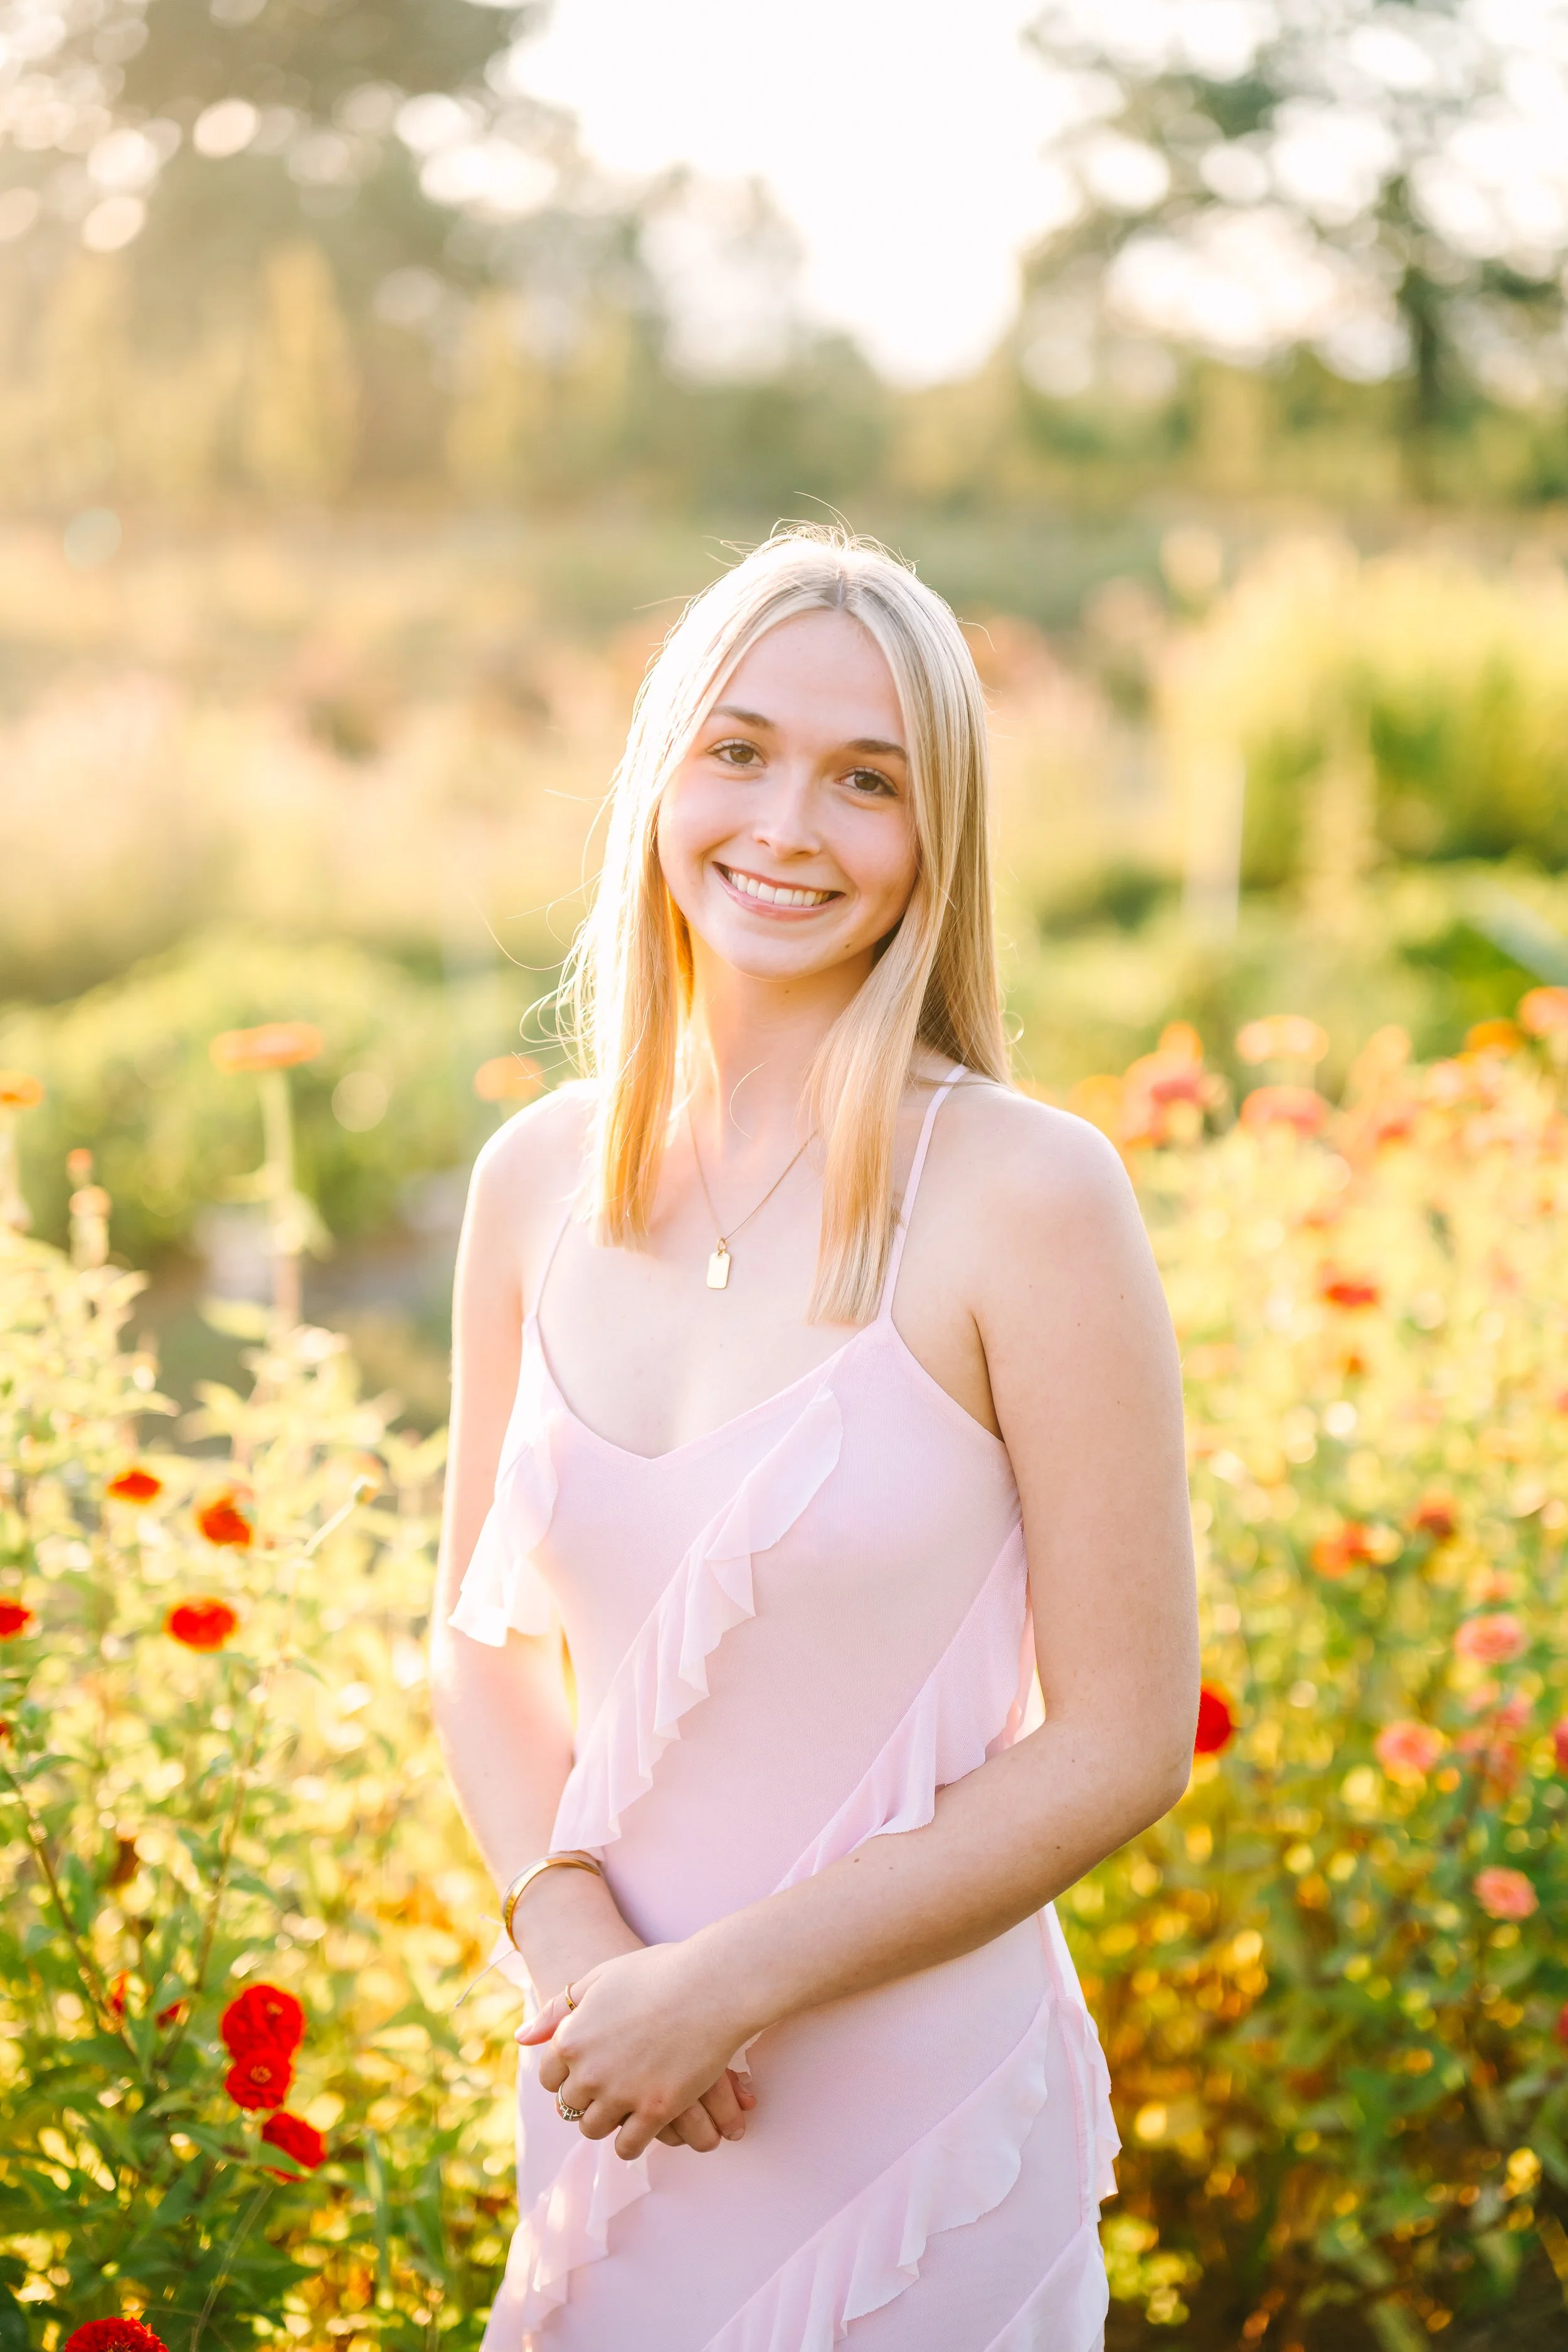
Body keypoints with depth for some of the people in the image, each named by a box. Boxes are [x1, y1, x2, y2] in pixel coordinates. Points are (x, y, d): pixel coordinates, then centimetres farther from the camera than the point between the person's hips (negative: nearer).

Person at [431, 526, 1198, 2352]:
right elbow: (484, 1638, 7)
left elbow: (1122, 1742, -13)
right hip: (608, 2095, 4)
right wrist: (567, 1937, -10)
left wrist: (730, 1980, -15)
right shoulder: (535, 1181, -1)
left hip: (918, 2119, -4)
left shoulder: (1028, 1197, -15)